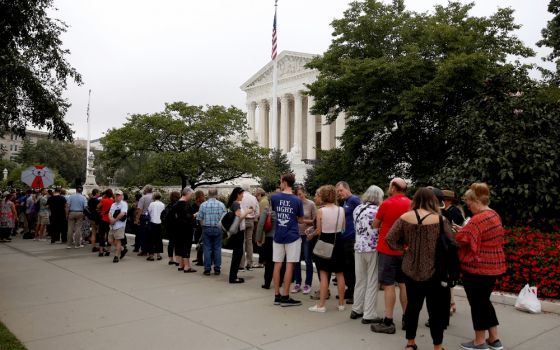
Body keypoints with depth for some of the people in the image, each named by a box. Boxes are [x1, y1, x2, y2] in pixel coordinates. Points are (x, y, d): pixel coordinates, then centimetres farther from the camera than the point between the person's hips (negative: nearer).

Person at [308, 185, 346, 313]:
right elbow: (343, 227, 4)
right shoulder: (341, 210, -3)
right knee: (340, 274, 12)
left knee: (324, 274, 3)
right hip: (338, 242, 4)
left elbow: (319, 231, -8)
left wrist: (311, 233, 13)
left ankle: (321, 305, 7)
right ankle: (341, 304, 21)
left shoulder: (321, 211, -13)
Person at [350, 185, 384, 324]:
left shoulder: (357, 209, 8)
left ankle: (356, 310, 25)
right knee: (372, 282, 2)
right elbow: (380, 230, -11)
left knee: (360, 280, 16)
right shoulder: (377, 210, -12)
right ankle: (369, 315, 5)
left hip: (359, 247, 6)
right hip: (373, 249, -6)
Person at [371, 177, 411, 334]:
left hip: (388, 249, -5)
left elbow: (374, 225, 0)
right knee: (404, 284, 13)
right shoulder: (412, 205, 2)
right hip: (405, 250, 5)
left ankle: (388, 322, 1)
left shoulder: (387, 203, -11)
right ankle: (407, 319, 20)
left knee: (389, 285, -1)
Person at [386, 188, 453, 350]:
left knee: (412, 305, 16)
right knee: (435, 308, 9)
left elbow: (390, 239, -7)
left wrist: (404, 248, 4)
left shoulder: (404, 218, -6)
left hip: (410, 269, 3)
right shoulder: (440, 220, -12)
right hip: (433, 271, -3)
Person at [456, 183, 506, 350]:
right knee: (484, 301, 18)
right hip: (492, 266, 9)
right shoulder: (494, 215, 9)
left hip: (477, 268, -9)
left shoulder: (477, 219, -23)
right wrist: (463, 229, 9)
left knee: (477, 303, 4)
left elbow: (461, 241, -22)